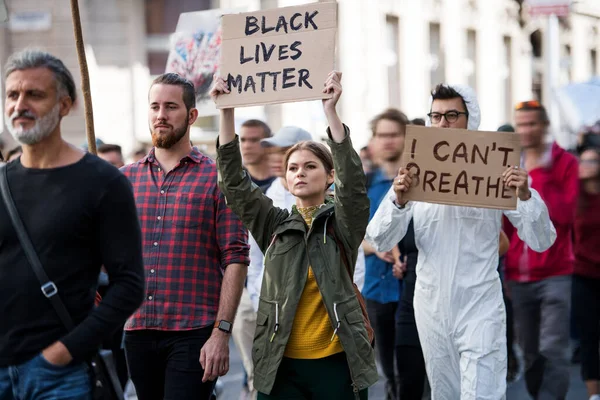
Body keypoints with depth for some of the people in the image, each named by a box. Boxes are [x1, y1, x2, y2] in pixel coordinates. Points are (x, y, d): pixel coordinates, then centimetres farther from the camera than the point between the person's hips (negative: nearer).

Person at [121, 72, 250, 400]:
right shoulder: (126, 178, 11)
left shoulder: (217, 178, -1)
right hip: (138, 332, 4)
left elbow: (235, 259, -6)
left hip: (193, 335, -4)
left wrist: (222, 331, -13)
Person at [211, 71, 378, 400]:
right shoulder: (273, 226, 8)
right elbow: (234, 182, 0)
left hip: (337, 362, -2)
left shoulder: (342, 224, 2)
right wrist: (226, 112, -10)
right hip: (281, 364, 2)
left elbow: (352, 182, -15)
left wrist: (330, 111, -24)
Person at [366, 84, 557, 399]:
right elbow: (380, 242, -3)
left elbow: (541, 241, -5)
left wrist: (525, 195, -23)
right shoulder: (414, 175, 2)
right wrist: (398, 200, -22)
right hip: (432, 306, 3)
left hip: (479, 306, -3)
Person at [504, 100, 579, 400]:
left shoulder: (565, 163, -3)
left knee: (553, 351, -11)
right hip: (519, 276, 5)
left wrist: (538, 175, -15)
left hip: (555, 274, -5)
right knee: (530, 353, 8)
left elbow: (565, 214, -16)